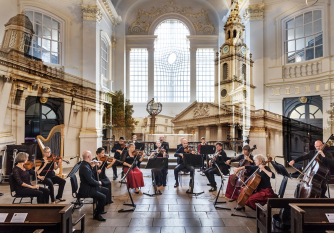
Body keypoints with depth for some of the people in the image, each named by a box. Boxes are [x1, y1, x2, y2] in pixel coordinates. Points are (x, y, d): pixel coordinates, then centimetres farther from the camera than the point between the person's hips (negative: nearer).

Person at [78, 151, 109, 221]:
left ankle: (100, 209, 26)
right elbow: (90, 181, -27)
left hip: (90, 187, 11)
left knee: (106, 190, 15)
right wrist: (98, 183, -10)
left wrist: (92, 166, 4)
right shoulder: (84, 167, -24)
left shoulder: (86, 164, 8)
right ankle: (96, 214, -4)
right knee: (103, 197, -23)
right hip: (86, 190, -11)